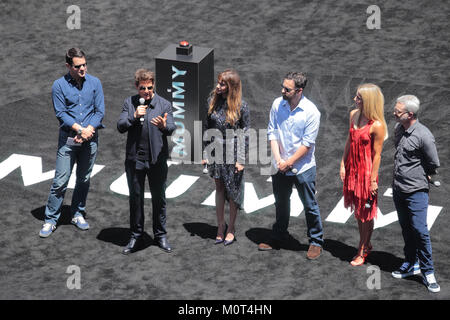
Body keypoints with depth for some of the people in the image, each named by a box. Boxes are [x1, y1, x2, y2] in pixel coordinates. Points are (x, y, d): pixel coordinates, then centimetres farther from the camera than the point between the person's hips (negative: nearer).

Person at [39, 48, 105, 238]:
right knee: (60, 181, -5)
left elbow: (100, 111, 1)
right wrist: (80, 129, -17)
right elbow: (60, 113, -7)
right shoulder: (59, 85, -3)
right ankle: (50, 220, 3)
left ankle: (78, 214, 26)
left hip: (90, 139, 2)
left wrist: (88, 131, -12)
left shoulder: (94, 83, 3)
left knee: (84, 179, 11)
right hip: (68, 138, -2)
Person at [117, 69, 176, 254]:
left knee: (159, 199, 8)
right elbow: (120, 127, -2)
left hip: (157, 160, -1)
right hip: (134, 159, 1)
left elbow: (171, 128, -10)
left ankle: (160, 236, 22)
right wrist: (134, 116, -19)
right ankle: (136, 237, 20)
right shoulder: (129, 103, 5)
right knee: (135, 198, 10)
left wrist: (164, 126, -33)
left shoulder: (164, 104, 1)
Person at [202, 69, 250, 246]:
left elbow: (245, 134, -7)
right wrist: (205, 153, 5)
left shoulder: (241, 106, -11)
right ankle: (220, 226, 22)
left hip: (233, 153, -3)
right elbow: (207, 128, 7)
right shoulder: (213, 102, 0)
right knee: (219, 188, 12)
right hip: (216, 152, 3)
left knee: (233, 190, 7)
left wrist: (241, 160, -9)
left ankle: (231, 227, 21)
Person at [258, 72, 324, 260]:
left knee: (310, 206, 5)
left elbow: (307, 143, -15)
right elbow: (272, 133, 0)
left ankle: (316, 242, 19)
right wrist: (278, 159, -10)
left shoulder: (311, 112, -16)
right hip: (281, 166, 4)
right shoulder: (277, 104, -3)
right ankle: (278, 238, 35)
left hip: (303, 167, -4)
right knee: (281, 204, 19)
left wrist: (289, 162, -14)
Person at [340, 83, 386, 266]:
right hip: (352, 168, 7)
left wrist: (373, 180, -14)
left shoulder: (377, 126, -21)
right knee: (357, 210, 18)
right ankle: (366, 245, 35)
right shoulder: (353, 115, 0)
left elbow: (377, 155, -16)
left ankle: (362, 251, 20)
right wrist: (343, 164, 10)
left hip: (366, 170, -7)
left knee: (366, 213, 7)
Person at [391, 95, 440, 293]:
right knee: (406, 229, 16)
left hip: (416, 191, -7)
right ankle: (411, 264, 30)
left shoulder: (423, 135, -19)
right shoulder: (398, 128, 4)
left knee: (419, 230, -8)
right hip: (398, 189, 7)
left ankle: (428, 271, 2)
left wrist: (422, 177, 5)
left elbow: (434, 164, -9)